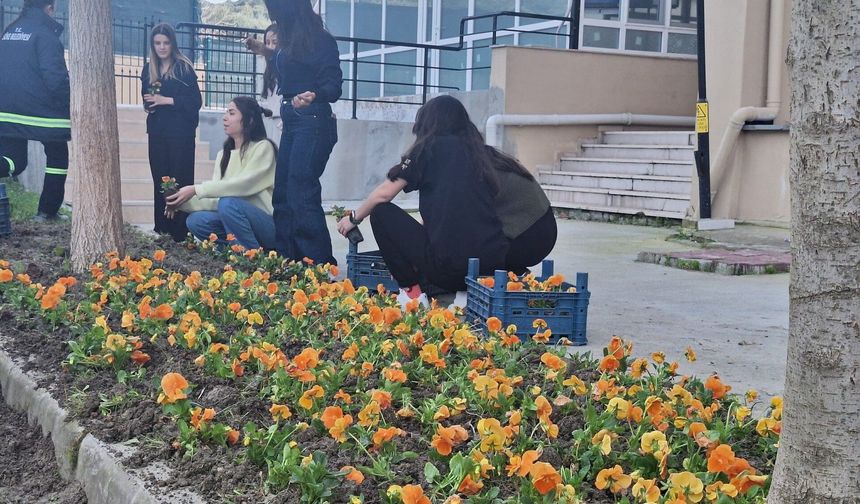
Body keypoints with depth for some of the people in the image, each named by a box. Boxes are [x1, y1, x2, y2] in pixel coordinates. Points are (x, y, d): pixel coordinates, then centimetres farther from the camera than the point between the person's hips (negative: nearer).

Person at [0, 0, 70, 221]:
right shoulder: (45, 33, -11)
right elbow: (55, 77, -19)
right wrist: (70, 104, -7)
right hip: (43, 112, -6)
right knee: (58, 158, 13)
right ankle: (48, 211, 13)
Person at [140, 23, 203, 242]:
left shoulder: (184, 68, -5)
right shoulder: (149, 69, 12)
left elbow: (196, 102, -10)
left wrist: (167, 100, -15)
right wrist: (148, 104, 0)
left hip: (181, 133, -5)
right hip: (157, 132, 5)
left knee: (180, 180, -6)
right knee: (159, 180, 6)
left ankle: (181, 232, -4)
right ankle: (162, 229, 11)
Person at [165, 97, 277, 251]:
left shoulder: (263, 147, -7)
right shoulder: (223, 154, 12)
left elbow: (243, 184, -22)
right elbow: (217, 198, 2)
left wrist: (196, 190, -24)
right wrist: (185, 202, -15)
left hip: (269, 226, -6)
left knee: (228, 204, -31)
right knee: (195, 220, -17)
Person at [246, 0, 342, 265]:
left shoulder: (321, 40, -11)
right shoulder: (293, 39, 13)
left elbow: (334, 85, -17)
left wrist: (313, 95, -36)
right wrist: (267, 52, 26)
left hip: (313, 122, -10)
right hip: (292, 122, 10)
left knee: (301, 195, -13)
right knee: (282, 194, 10)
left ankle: (321, 266, -9)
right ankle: (288, 262, 17)